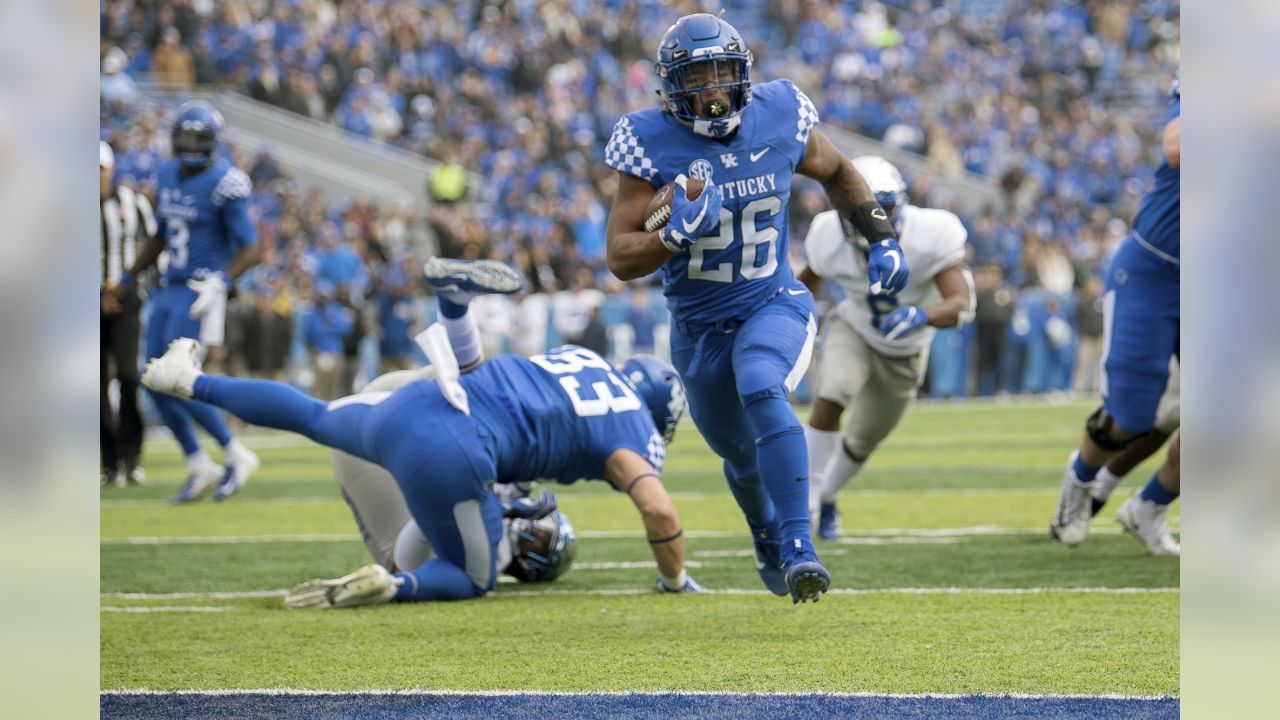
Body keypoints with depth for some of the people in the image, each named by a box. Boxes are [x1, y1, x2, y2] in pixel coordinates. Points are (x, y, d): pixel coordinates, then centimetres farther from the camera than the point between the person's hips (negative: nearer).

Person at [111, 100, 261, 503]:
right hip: (170, 290, 8)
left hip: (200, 293, -8)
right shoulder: (169, 177, 10)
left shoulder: (222, 184, -13)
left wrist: (220, 282, -28)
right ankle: (199, 467, 16)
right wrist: (127, 280, 27)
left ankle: (236, 456, 2)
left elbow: (250, 250, -14)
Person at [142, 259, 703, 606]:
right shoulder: (630, 428, 7)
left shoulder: (576, 356, 24)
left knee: (317, 418, 36)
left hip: (406, 408, 7)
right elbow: (659, 509, -6)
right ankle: (386, 587, -13)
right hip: (452, 459, -7)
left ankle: (191, 381, 37)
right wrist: (675, 579, 11)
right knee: (472, 580, 15)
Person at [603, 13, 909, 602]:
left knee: (761, 390, -34)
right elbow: (620, 257, -16)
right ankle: (768, 539, 53)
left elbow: (836, 172, 14)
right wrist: (675, 235, -35)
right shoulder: (653, 144, -15)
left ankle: (798, 545, -37)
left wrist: (882, 240, 7)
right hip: (699, 327, 1)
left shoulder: (778, 118, -9)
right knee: (742, 456, 18)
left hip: (775, 306, -1)